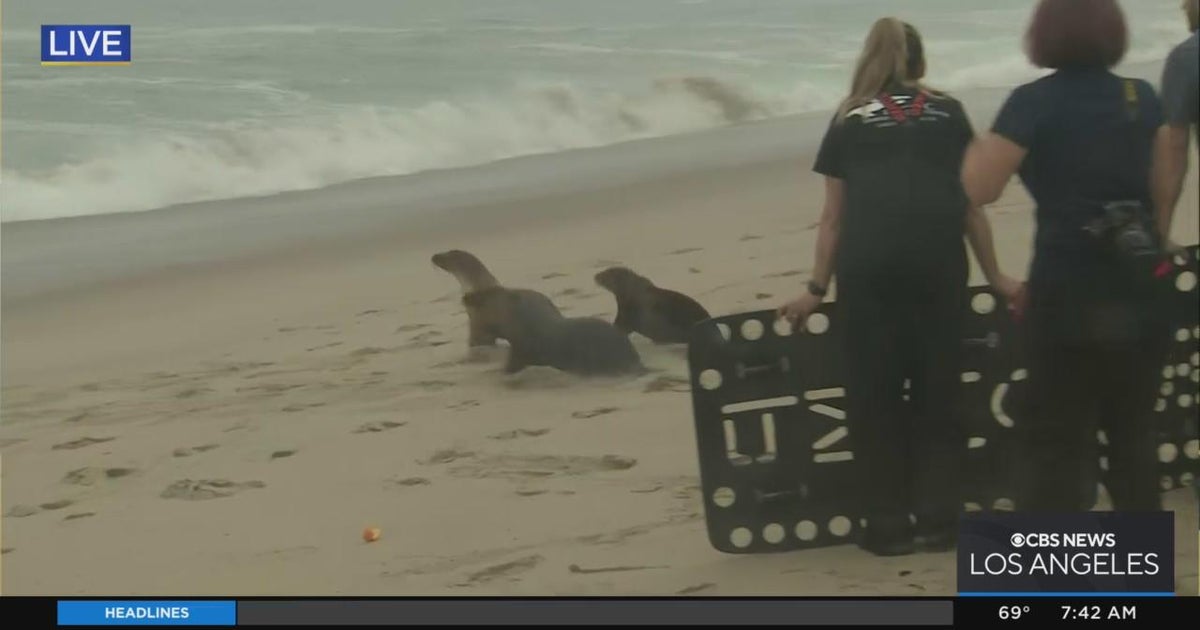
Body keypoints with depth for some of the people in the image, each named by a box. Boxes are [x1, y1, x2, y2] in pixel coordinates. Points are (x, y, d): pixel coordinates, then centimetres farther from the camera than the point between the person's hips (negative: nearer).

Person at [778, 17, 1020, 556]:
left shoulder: (849, 120, 18)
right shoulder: (947, 113, 19)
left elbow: (833, 216, 15)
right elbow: (970, 203, 20)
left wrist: (816, 290, 21)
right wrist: (995, 276, 28)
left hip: (868, 261, -1)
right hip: (937, 256, 1)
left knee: (874, 394, 6)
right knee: (938, 388, 11)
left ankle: (889, 525, 8)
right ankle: (938, 518, 12)